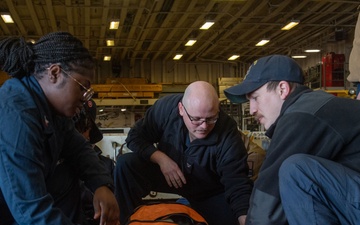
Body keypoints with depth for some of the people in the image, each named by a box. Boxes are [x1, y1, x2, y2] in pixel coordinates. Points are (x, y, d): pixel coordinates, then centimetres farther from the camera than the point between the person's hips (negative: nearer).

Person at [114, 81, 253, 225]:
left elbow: (238, 185, -33)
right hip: (168, 172, 1)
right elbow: (136, 136, -12)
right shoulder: (166, 107, -25)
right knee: (125, 165, -21)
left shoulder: (228, 133, -31)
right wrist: (160, 158, -28)